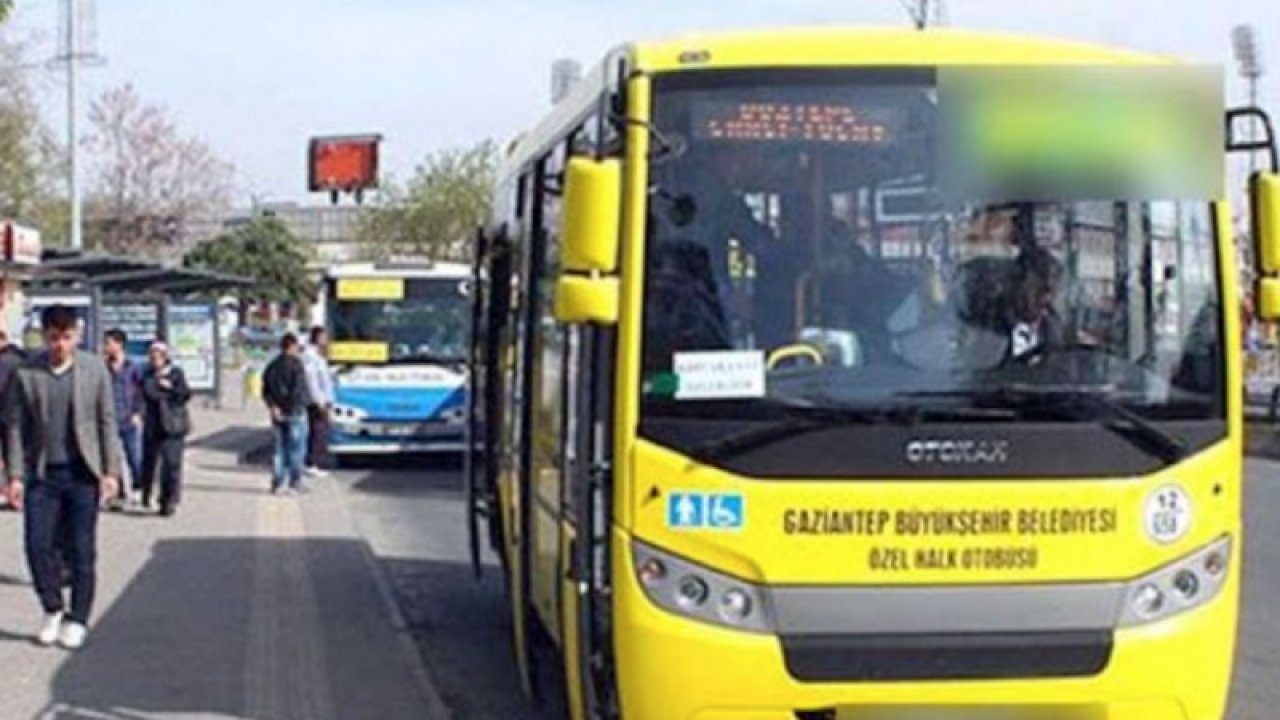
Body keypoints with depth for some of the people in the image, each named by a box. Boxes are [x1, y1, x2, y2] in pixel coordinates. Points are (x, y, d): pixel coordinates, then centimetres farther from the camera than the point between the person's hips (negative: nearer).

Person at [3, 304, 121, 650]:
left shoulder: (95, 369, 0)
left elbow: (107, 422, 3)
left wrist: (111, 471, -1)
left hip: (83, 473, 0)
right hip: (42, 475, 1)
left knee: (82, 549, 2)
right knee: (38, 546, -1)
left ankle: (77, 620, 14)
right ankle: (52, 610, 21)